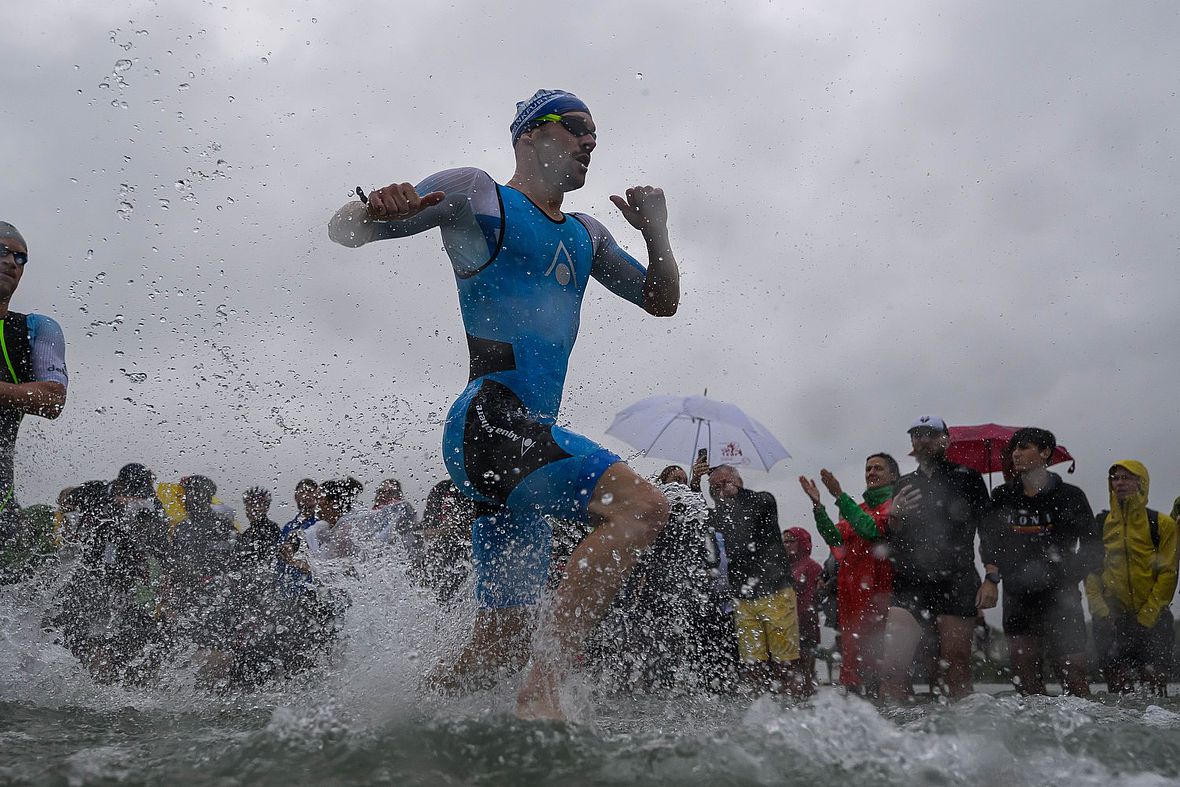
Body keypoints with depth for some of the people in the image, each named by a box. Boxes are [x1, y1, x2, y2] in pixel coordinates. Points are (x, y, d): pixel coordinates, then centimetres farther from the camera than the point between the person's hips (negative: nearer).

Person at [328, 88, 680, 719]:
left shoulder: (585, 235, 25)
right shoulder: (476, 194, 5)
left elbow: (663, 302, 27)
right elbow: (343, 229, 4)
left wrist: (656, 232, 8)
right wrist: (377, 209, -21)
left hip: (532, 433, 8)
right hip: (489, 418, -8)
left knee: (497, 647, 8)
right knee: (641, 506, -28)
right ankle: (541, 689, -27)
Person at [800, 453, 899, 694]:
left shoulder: (894, 504, 1)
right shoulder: (858, 509, 23)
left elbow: (873, 529, -18)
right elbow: (835, 537, 8)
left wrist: (839, 496, -20)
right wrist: (818, 506, -6)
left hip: (877, 592, -7)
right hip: (850, 590, 7)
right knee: (851, 649, 6)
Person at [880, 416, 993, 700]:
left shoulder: (966, 478, 9)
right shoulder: (904, 485, 20)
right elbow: (891, 542, 19)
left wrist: (991, 578, -7)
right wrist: (893, 518, -2)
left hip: (956, 584, -3)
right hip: (909, 584, 3)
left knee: (956, 668, -3)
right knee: (892, 665, -8)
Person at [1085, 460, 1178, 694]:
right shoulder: (1100, 524, 8)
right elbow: (1090, 569, 7)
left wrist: (1148, 615, -11)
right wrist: (1099, 609, -5)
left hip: (1152, 619, -2)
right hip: (1111, 619, 2)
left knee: (1155, 682, -5)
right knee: (1118, 684, 2)